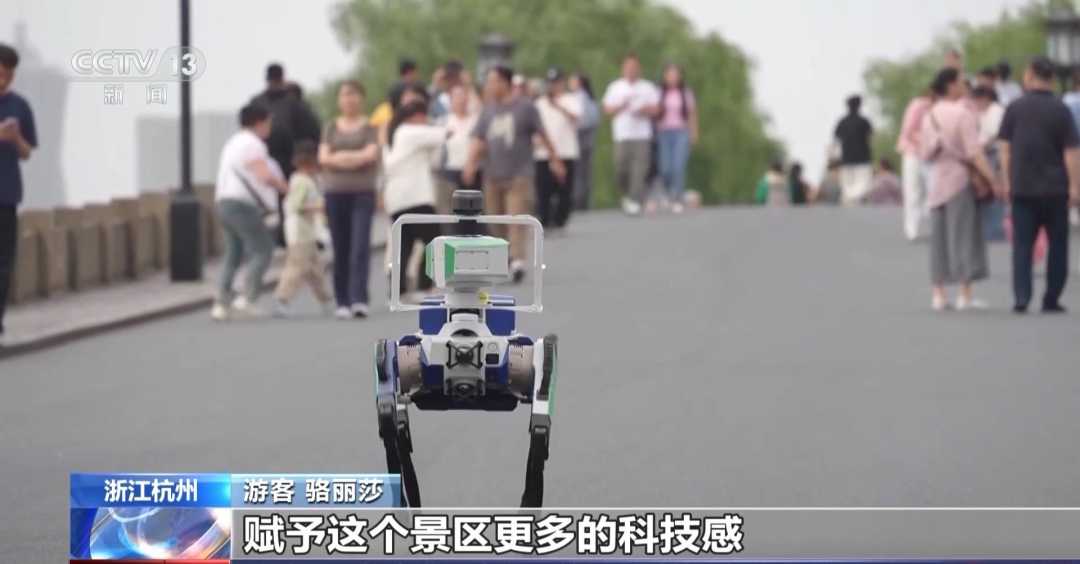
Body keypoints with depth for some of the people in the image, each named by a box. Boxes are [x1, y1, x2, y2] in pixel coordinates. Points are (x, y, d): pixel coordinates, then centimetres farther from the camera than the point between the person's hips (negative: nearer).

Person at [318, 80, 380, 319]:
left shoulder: (369, 127, 7)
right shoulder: (331, 128, 14)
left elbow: (371, 154, -8)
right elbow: (323, 157, 1)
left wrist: (340, 157, -5)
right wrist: (357, 158, -7)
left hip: (363, 193, -3)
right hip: (335, 192, 3)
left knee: (360, 246, -14)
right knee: (340, 250, 3)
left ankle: (359, 300, -20)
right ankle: (342, 302, 9)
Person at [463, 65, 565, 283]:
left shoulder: (525, 107, -2)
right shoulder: (489, 111, 12)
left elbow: (542, 135, 3)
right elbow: (478, 140, 6)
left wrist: (555, 159, 7)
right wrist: (471, 162, -9)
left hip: (519, 176, -5)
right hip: (493, 177, 5)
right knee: (496, 222, 7)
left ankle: (518, 261, -22)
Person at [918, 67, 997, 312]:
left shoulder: (929, 116, 7)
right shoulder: (963, 114, -14)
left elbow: (925, 152, 10)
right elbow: (974, 152, -19)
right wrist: (992, 179, -18)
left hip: (937, 179, 6)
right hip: (960, 178, -6)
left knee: (939, 236, 10)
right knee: (964, 235, -3)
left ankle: (938, 294, 9)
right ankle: (965, 295, -3)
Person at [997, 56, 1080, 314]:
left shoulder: (1015, 109, 0)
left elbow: (1005, 148, 2)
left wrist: (1007, 181, 9)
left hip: (1022, 187, 1)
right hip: (1055, 187, -1)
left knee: (1022, 244, 4)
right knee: (1057, 244, 10)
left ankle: (1021, 297, -8)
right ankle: (1051, 300, 9)